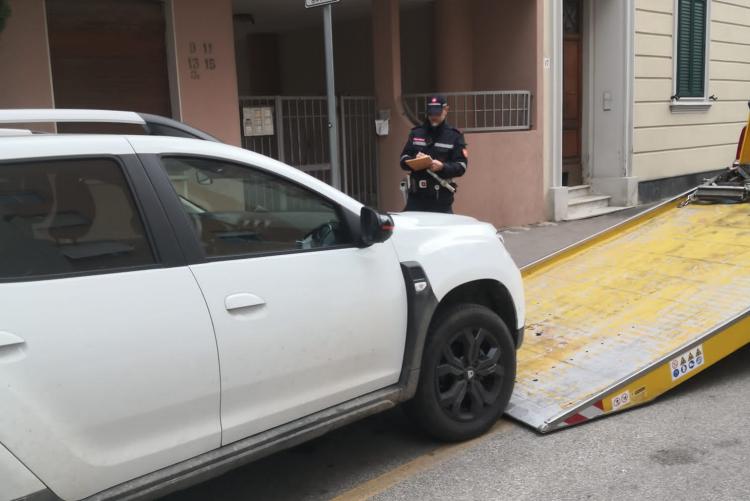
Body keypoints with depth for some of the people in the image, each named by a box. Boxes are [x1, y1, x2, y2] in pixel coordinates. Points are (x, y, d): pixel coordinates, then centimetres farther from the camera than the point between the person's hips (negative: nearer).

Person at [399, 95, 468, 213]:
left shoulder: (454, 136, 5)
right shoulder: (416, 133, 12)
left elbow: (461, 166, -1)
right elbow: (403, 160, 11)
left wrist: (442, 167, -20)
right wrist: (415, 160, -12)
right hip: (416, 197, 2)